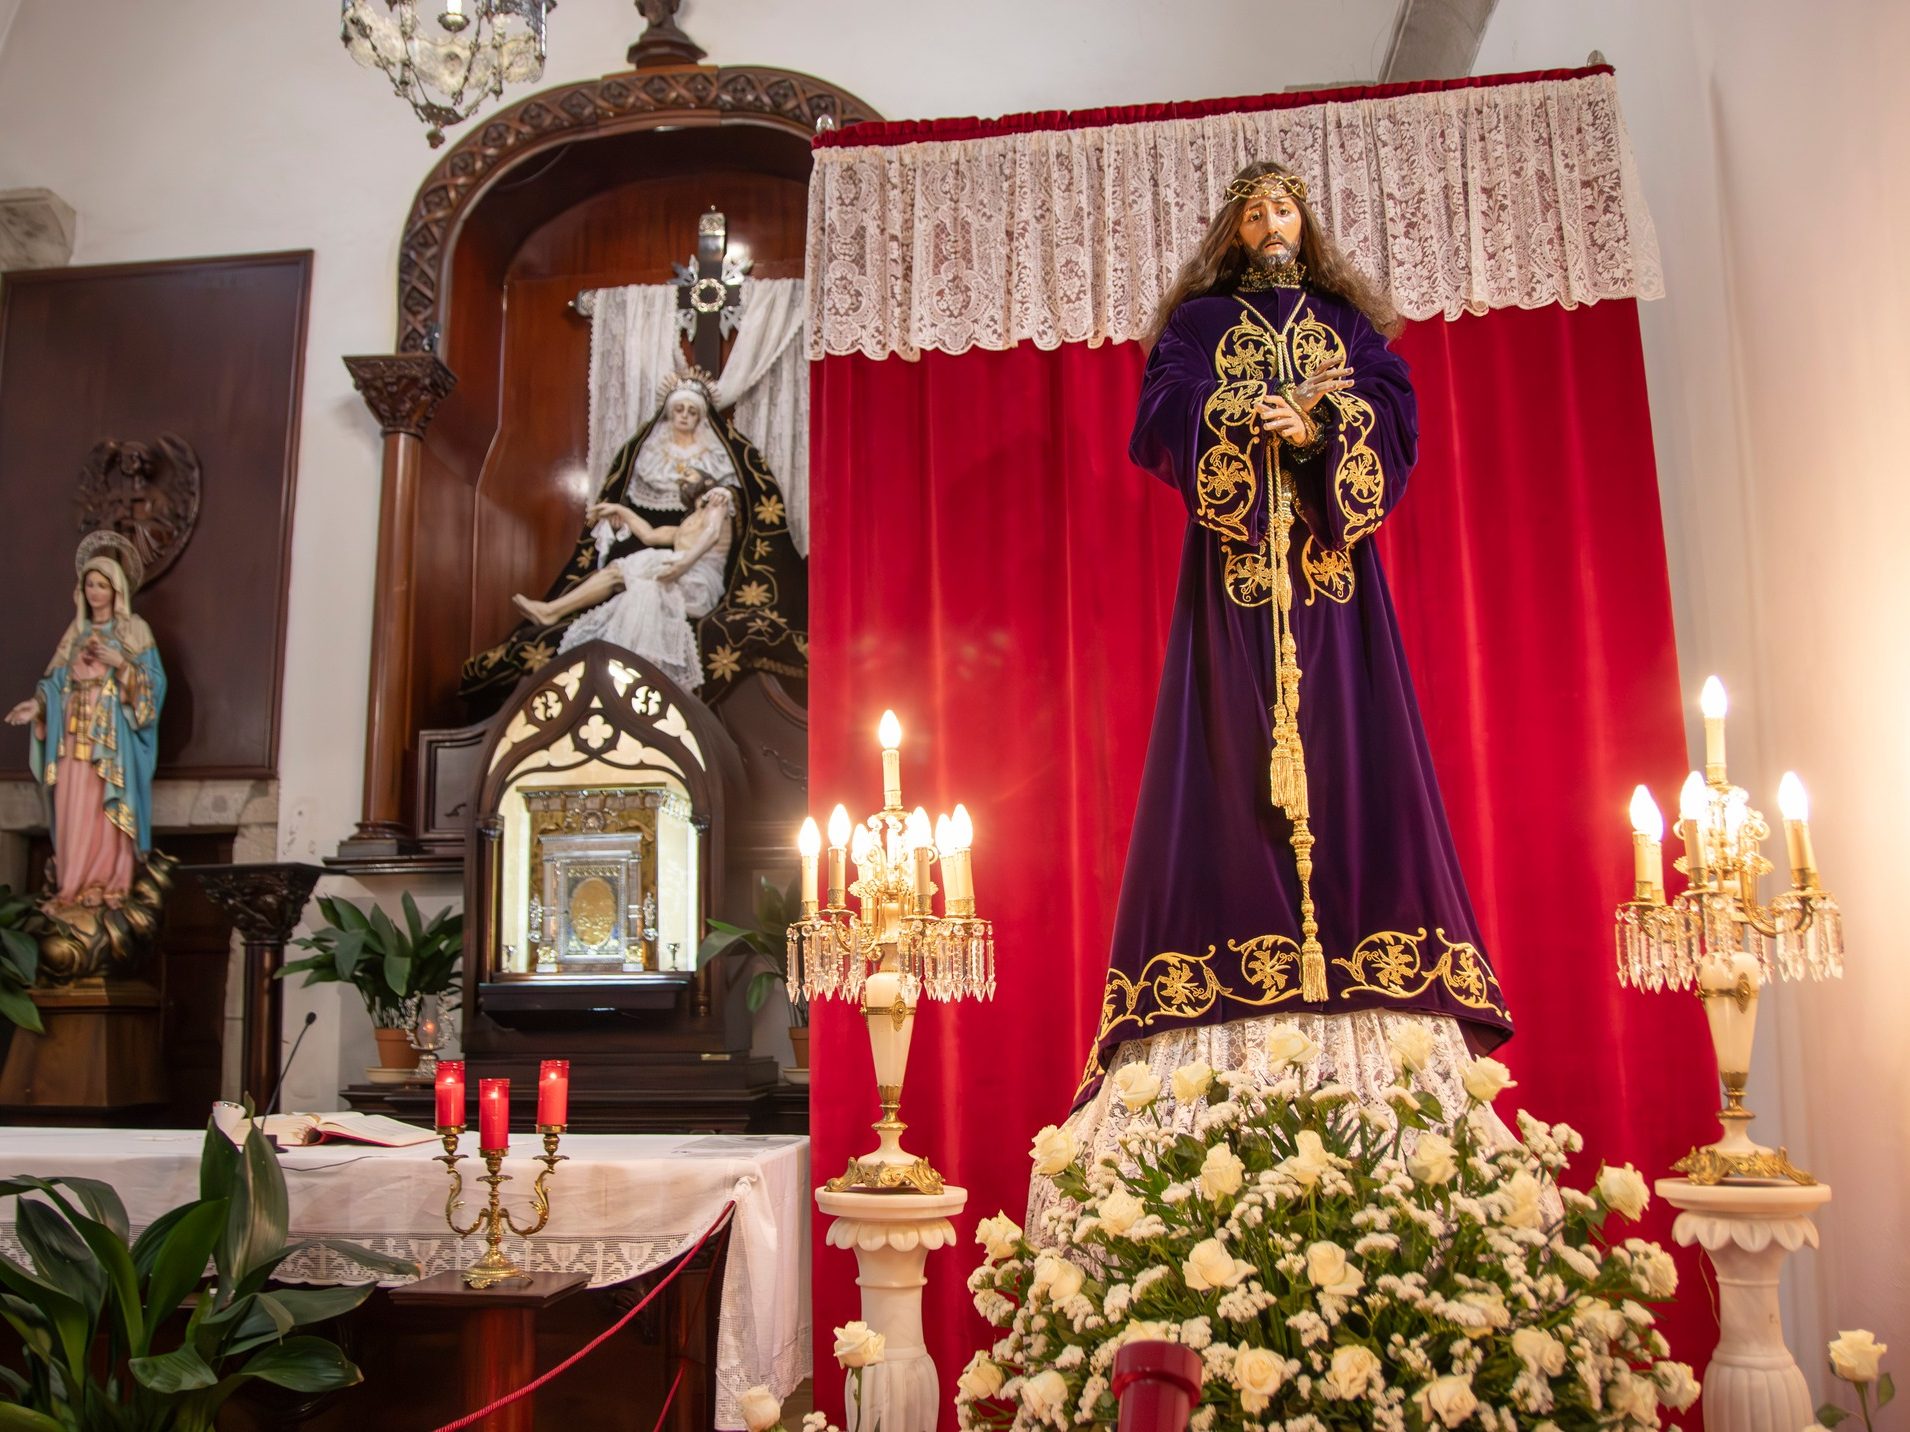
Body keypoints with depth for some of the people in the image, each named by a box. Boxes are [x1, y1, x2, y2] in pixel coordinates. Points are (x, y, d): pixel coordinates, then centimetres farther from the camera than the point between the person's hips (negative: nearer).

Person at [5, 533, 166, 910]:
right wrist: (37, 704, -6)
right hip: (77, 736, 4)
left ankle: (109, 884, 1)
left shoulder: (135, 630, 1)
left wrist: (120, 663, -19)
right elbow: (59, 681, 10)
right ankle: (75, 886, 5)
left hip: (114, 738, -4)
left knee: (110, 812, -4)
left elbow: (154, 681, -7)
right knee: (75, 812, 1)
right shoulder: (77, 630, 15)